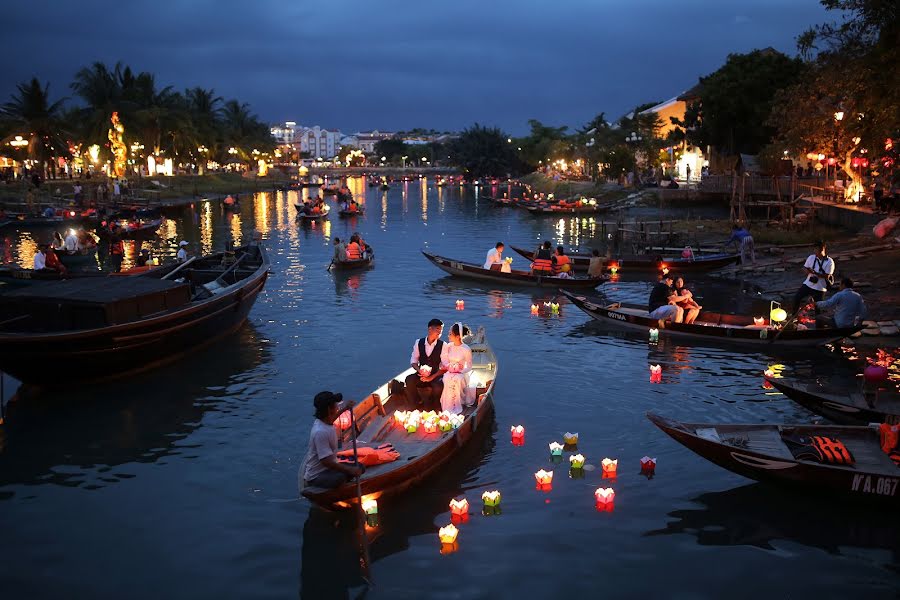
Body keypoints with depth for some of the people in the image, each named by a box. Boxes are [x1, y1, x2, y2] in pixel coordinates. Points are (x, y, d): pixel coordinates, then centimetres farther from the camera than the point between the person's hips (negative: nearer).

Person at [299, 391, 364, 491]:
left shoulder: (323, 421, -1)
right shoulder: (320, 432, -30)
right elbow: (327, 462, -31)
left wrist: (344, 408, 24)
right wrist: (350, 470, -28)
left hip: (328, 468, 10)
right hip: (316, 476, -10)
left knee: (360, 468, 5)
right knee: (340, 477, -38)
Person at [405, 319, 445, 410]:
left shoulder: (442, 345, -7)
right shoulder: (419, 343, 1)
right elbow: (413, 361, 5)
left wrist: (432, 377, -17)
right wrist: (419, 370, -16)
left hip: (436, 375, -2)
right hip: (422, 374, 2)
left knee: (438, 386, -35)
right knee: (409, 380, -29)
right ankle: (416, 405, -5)